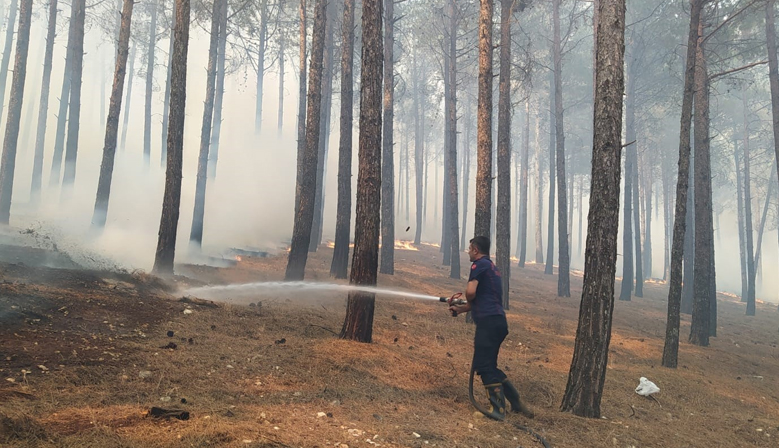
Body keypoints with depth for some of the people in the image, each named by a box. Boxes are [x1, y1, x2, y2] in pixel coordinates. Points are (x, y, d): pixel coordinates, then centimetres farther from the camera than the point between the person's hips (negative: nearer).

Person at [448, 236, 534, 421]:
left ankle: (498, 408, -8)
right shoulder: (492, 267, 24)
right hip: (499, 321, 9)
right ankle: (516, 403, 18)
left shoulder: (480, 265, -5)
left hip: (488, 321, -9)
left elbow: (471, 292, -18)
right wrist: (460, 308, 31)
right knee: (489, 366, 16)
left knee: (485, 366, -6)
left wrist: (467, 302, 4)